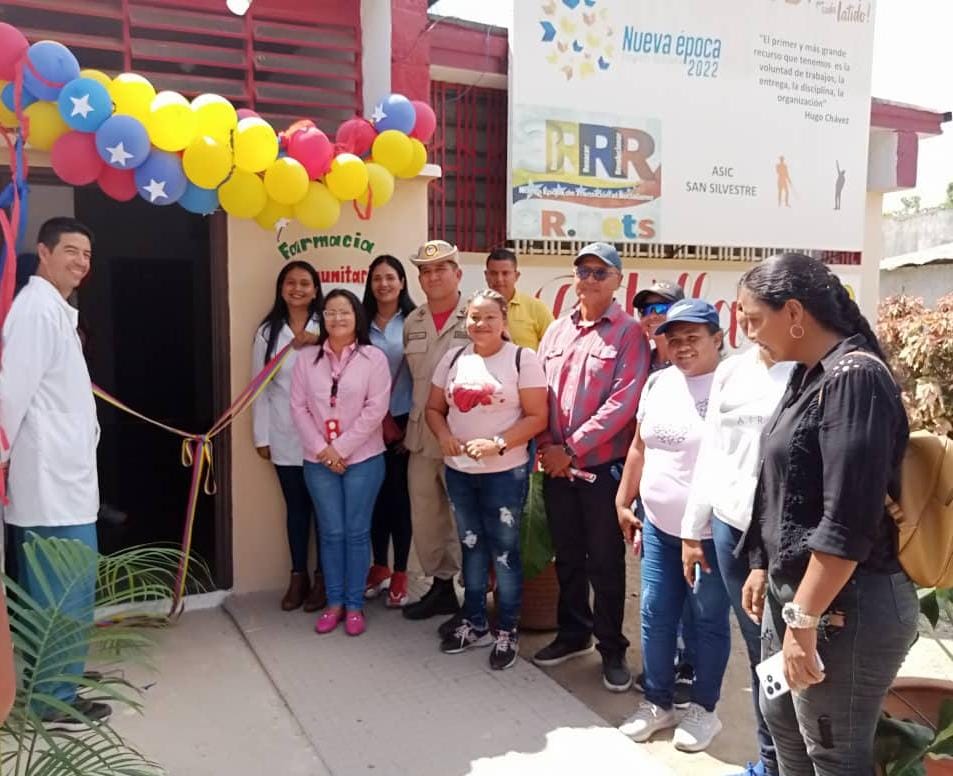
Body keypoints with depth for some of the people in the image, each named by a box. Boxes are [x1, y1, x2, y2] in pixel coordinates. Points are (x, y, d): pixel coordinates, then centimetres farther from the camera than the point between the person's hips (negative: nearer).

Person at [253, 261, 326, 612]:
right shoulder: (267, 332, 5)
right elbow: (260, 387, 5)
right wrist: (261, 435, 2)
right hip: (284, 437, 2)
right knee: (295, 507, 13)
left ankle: (323, 577, 21)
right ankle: (298, 576, 26)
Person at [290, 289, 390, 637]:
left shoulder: (373, 357, -4)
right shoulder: (307, 358, 4)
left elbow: (376, 409, -10)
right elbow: (298, 407, 0)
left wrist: (341, 448, -12)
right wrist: (322, 449, -9)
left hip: (363, 459, -2)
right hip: (318, 461, 2)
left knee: (357, 532, 5)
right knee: (331, 532, 8)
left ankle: (355, 604, 17)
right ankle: (334, 602, 21)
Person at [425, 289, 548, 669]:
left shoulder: (522, 359, -8)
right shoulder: (453, 359, 6)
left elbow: (537, 417, -12)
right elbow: (434, 408, 11)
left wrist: (498, 444, -22)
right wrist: (444, 435, -9)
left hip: (505, 472, -5)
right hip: (459, 471, 5)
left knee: (504, 550, 5)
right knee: (471, 546, 17)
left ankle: (507, 632, 21)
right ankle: (475, 623, 33)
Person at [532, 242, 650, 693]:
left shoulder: (629, 333, -5)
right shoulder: (556, 331, 10)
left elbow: (624, 400, -15)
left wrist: (572, 448, -16)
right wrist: (546, 445, -5)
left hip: (603, 466, -5)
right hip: (556, 465, 5)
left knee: (605, 562, 6)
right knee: (567, 556, 17)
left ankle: (612, 649, 22)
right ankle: (573, 634, 34)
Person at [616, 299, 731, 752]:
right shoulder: (658, 383, 7)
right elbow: (640, 447, 14)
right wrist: (622, 501, 16)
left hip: (711, 531, -6)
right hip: (658, 526, 6)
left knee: (708, 620, 11)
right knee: (655, 616, 14)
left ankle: (703, 708, 30)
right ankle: (658, 702, 32)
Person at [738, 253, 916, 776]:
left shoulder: (853, 378, -20)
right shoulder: (810, 375, 8)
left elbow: (849, 522, -25)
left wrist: (804, 619, -22)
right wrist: (764, 569, 18)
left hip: (843, 604, -9)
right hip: (795, 587, 9)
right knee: (781, 720, 23)